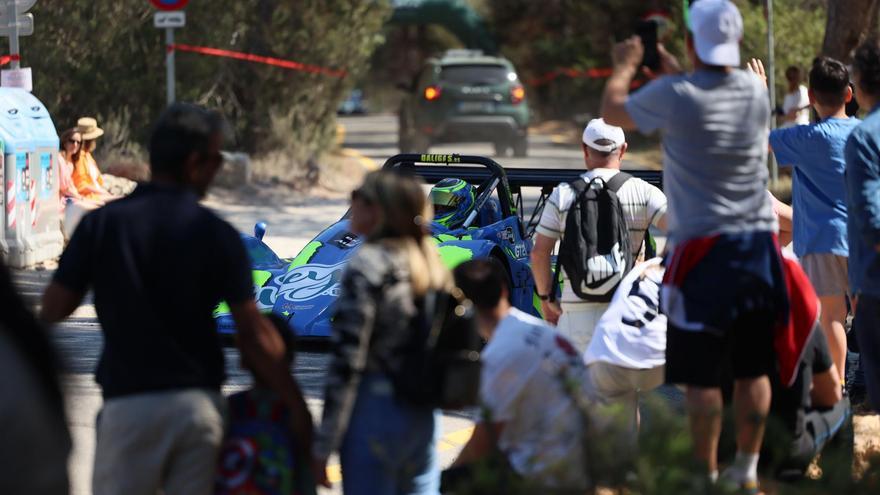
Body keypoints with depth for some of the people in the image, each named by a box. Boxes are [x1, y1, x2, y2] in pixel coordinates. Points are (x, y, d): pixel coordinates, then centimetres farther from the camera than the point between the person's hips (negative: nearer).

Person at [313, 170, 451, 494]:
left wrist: (323, 447, -13)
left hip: (374, 407, -7)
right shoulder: (431, 263, 9)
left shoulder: (367, 267, -13)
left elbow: (346, 361, -15)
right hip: (424, 416, 7)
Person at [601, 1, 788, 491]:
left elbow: (614, 112, 4)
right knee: (754, 369, 10)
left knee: (701, 374, 0)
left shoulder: (674, 96, -13)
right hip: (759, 244, 5)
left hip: (703, 248, -5)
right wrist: (668, 66, 30)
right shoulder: (755, 90, 1)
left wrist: (625, 66, 21)